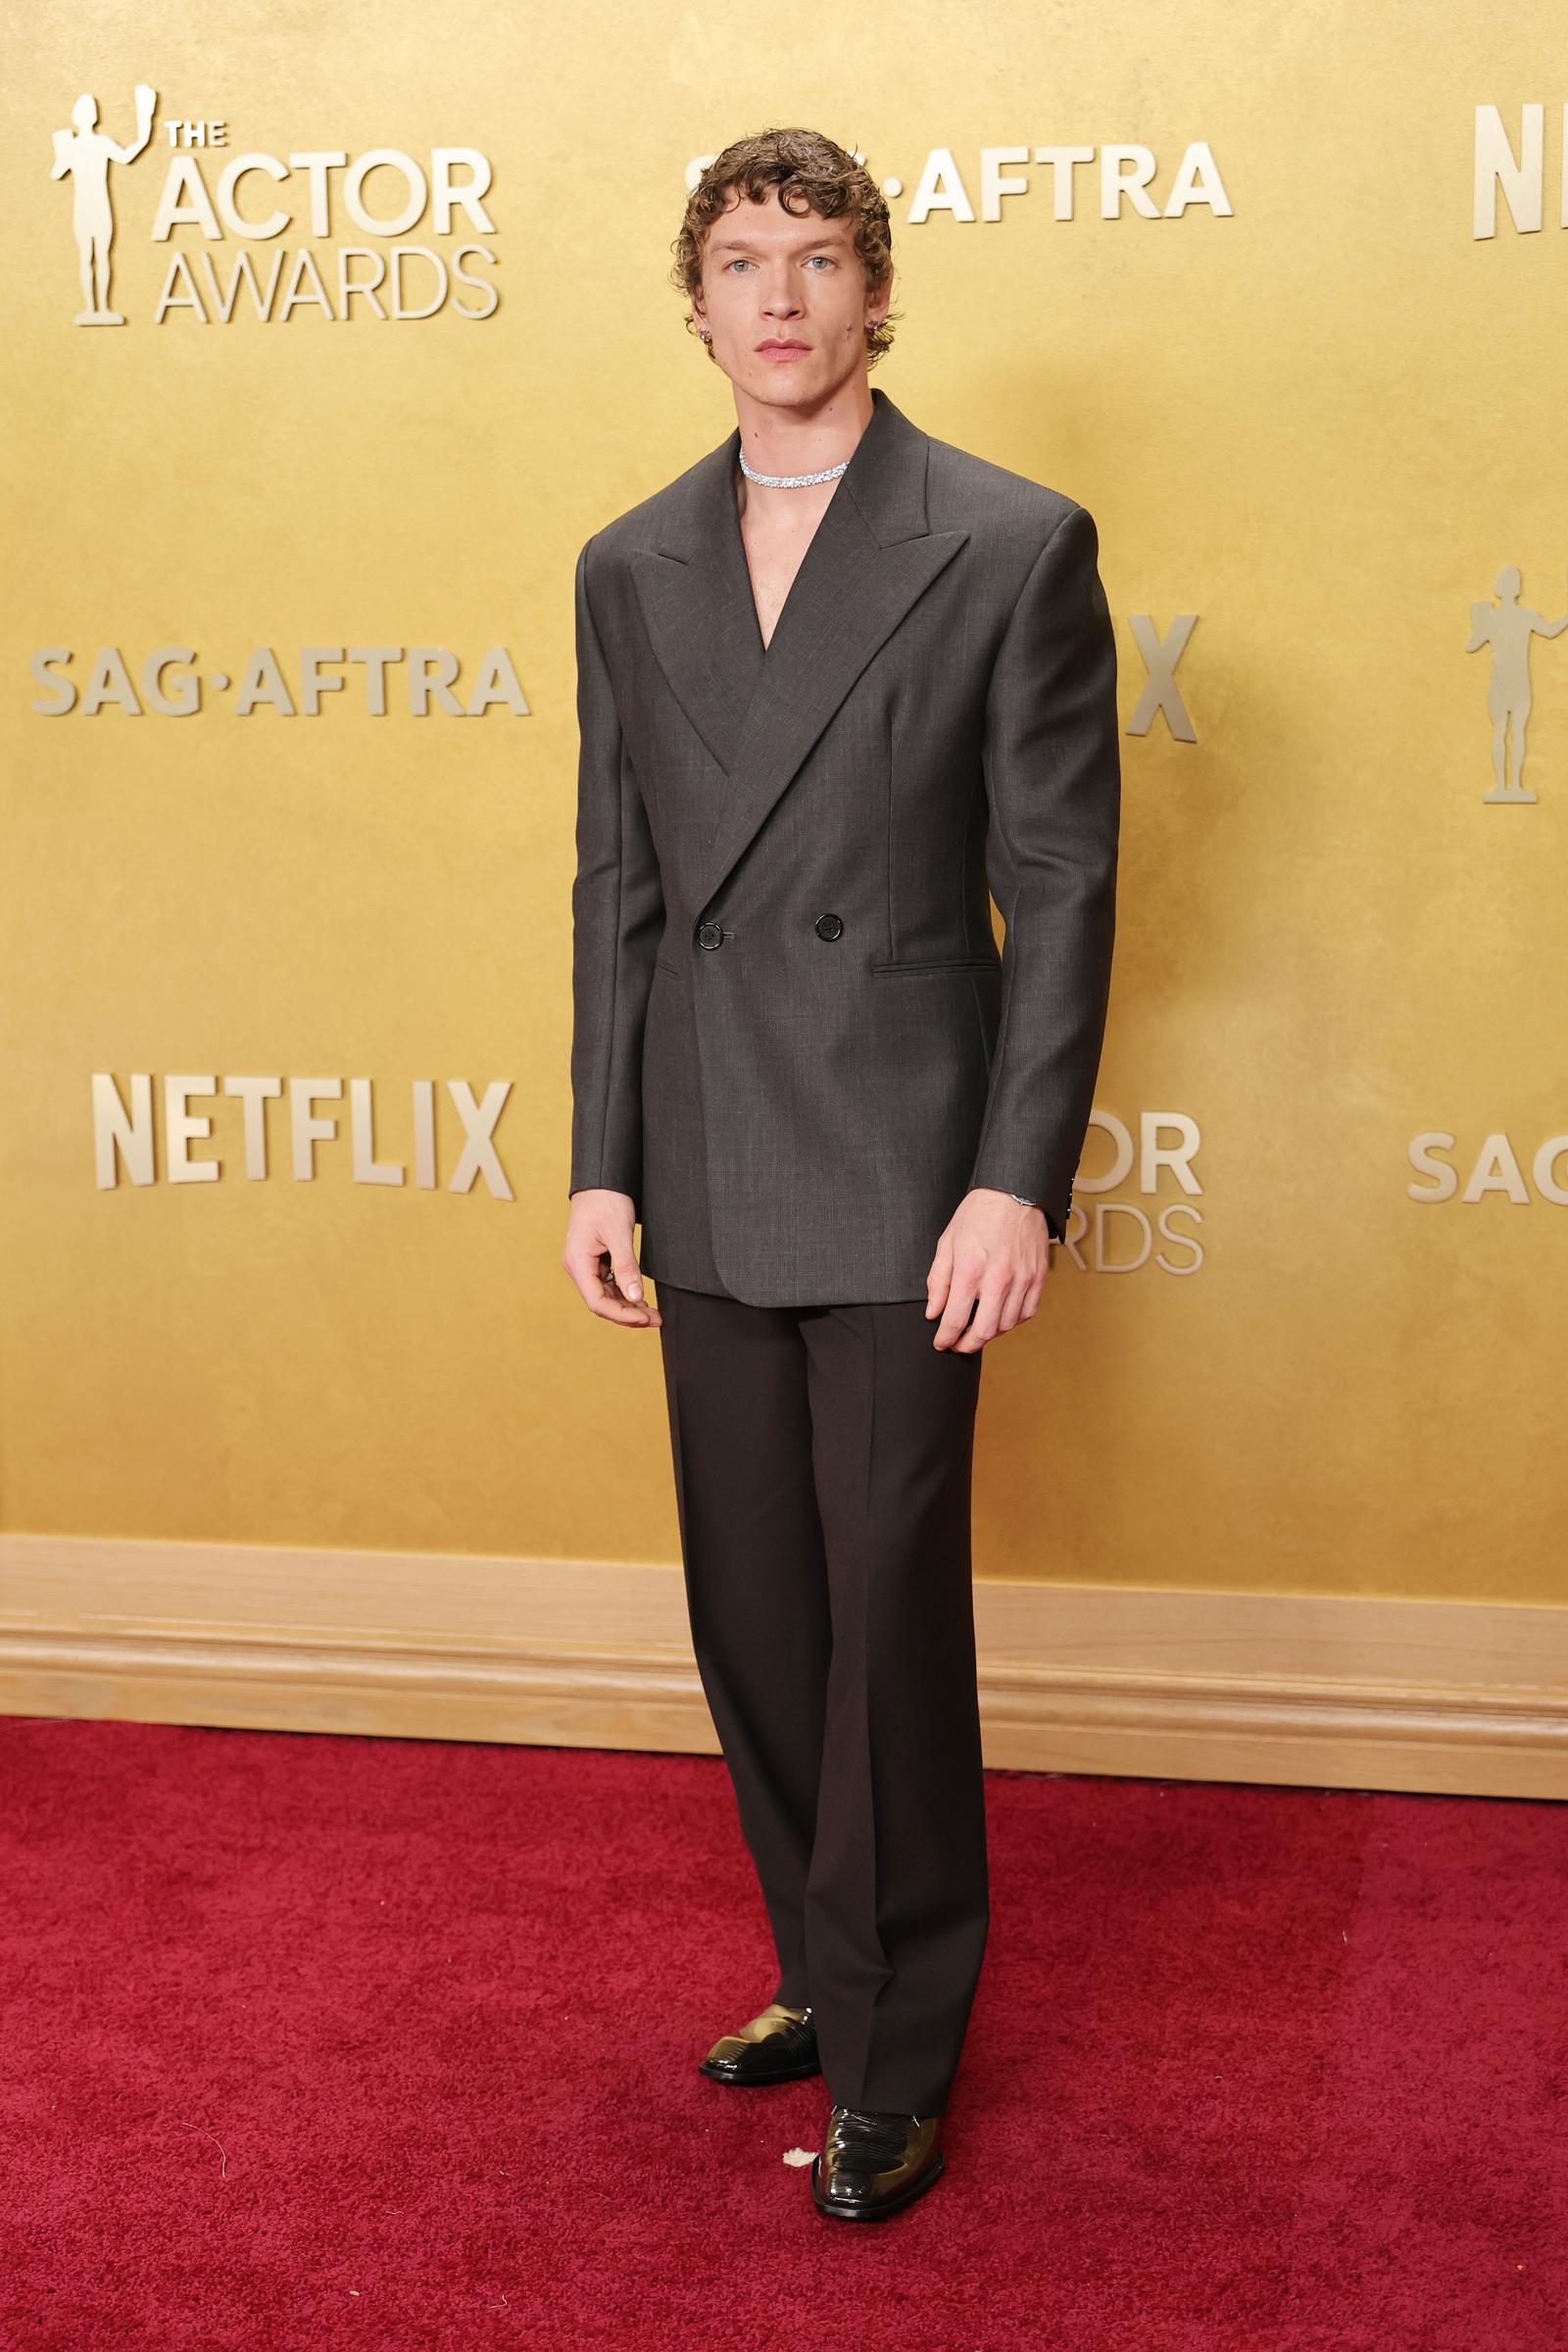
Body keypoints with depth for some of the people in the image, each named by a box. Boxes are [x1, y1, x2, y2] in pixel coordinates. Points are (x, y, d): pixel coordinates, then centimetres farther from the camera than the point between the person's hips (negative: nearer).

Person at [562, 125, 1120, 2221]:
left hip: (903, 1179, -5)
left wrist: (1020, 1182, -12)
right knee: (754, 1617, 12)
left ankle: (896, 2058, 15)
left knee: (890, 1617, 0)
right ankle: (826, 1970, 31)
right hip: (710, 1185, 5)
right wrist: (604, 1163, 7)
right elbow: (618, 888, 12)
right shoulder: (630, 570, 10)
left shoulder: (1013, 546, -4)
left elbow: (1061, 886, -6)